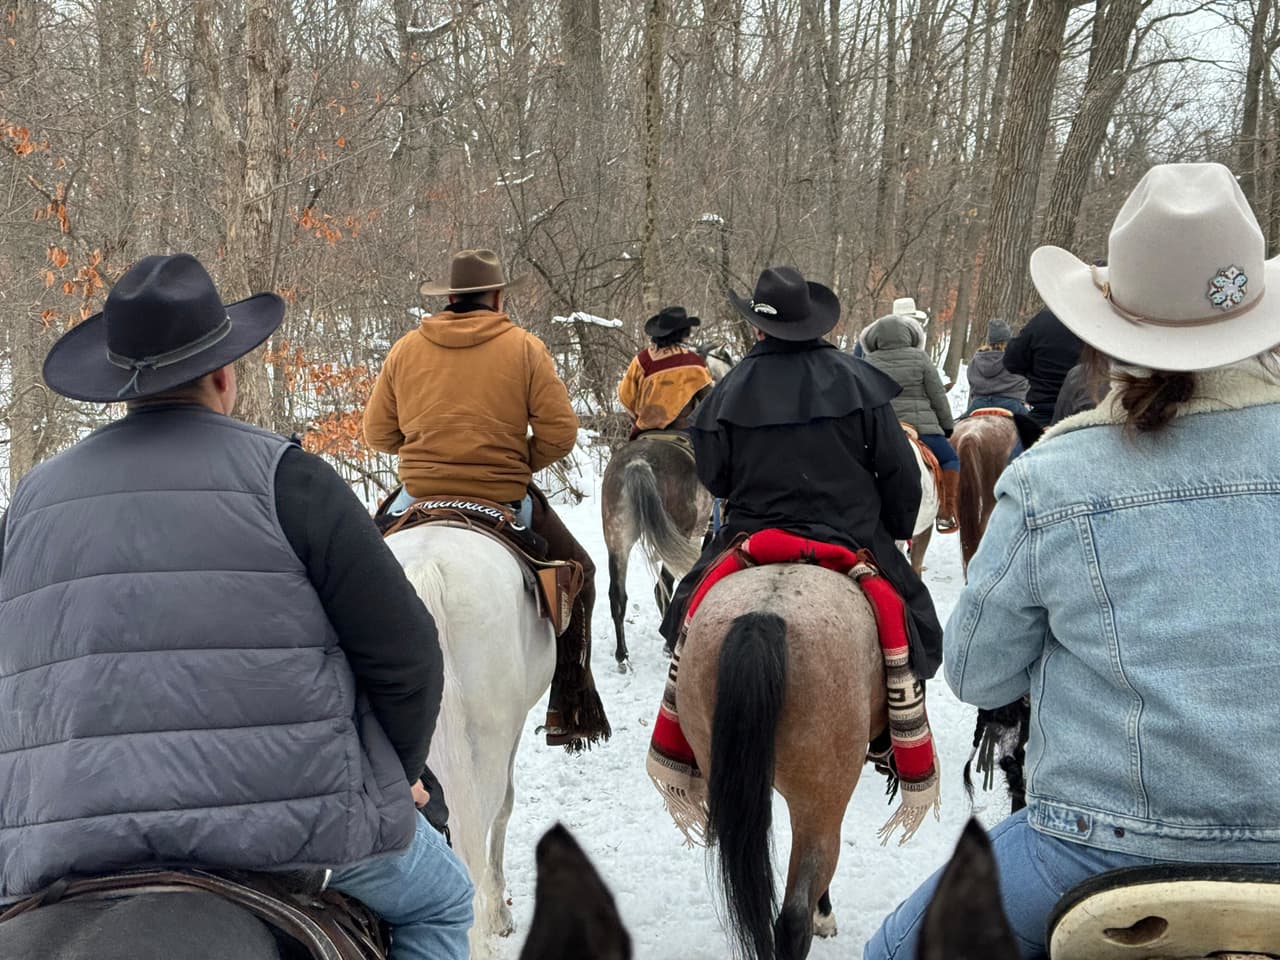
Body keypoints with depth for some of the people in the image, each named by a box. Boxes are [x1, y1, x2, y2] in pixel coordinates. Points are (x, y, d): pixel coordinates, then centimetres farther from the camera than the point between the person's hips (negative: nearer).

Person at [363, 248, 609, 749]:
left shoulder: (405, 349, 4)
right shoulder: (525, 348, -3)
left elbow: (378, 433, 7)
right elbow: (559, 432, -9)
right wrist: (517, 462, 8)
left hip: (420, 496, 2)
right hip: (504, 499, -2)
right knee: (576, 574, 20)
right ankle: (571, 711, 17)